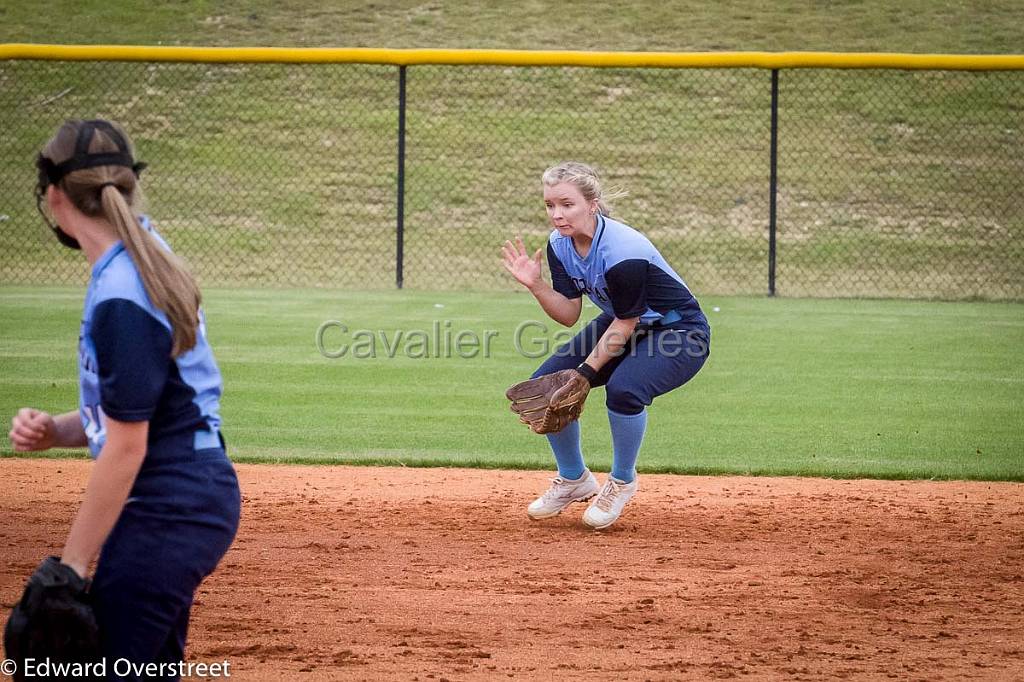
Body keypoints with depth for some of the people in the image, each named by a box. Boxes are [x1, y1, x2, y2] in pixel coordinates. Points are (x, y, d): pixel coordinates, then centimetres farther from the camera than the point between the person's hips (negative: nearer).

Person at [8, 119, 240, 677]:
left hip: (168, 512, -10)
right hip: (197, 498, 10)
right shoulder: (147, 265, 10)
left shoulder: (121, 299, -19)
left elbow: (126, 446, -20)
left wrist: (72, 562, -16)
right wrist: (54, 431, 0)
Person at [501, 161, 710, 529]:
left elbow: (625, 324, -24)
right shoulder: (560, 244, -9)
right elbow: (569, 314, -6)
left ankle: (622, 482, -7)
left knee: (623, 388, -35)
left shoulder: (623, 251, -32)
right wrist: (535, 284, -23)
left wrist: (586, 372, -23)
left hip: (680, 333, -8)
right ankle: (574, 479, 18)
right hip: (619, 324, 8)